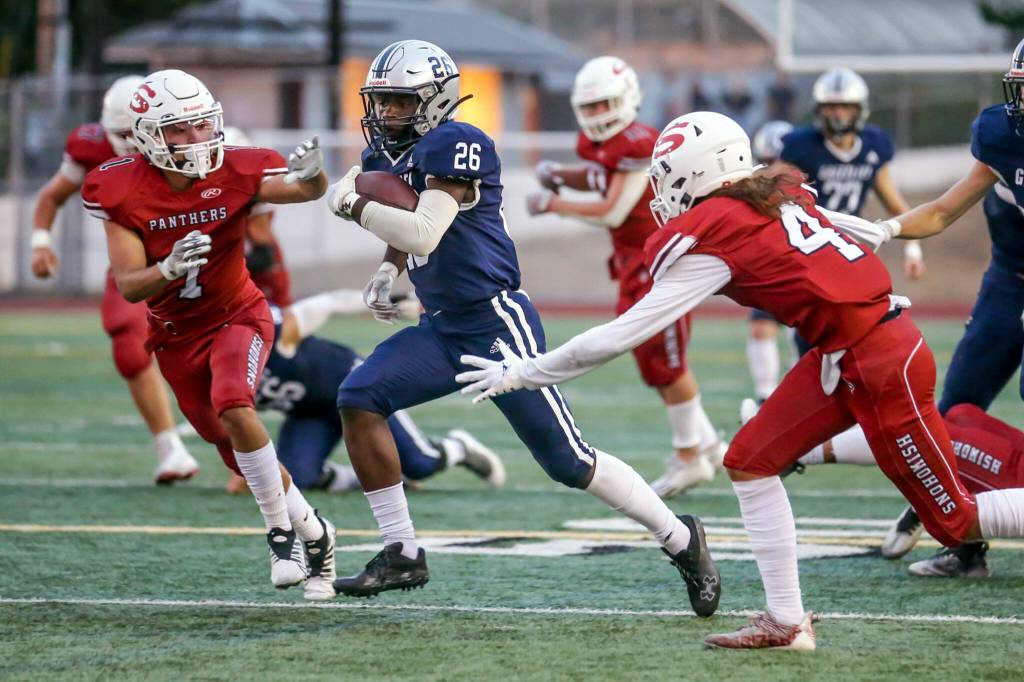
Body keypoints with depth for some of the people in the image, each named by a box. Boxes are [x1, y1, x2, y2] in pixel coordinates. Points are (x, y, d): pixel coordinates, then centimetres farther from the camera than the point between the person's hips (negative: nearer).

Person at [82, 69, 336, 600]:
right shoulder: (123, 192, -17)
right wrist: (168, 268, -38)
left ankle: (281, 529, -16)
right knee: (241, 456, 9)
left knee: (233, 406, -31)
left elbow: (310, 192, -15)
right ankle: (312, 534, 31)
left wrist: (310, 174, -40)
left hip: (237, 316, -2)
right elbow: (128, 286, -17)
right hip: (176, 334, 2)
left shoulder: (234, 173, -17)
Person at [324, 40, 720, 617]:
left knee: (567, 459, -5)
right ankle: (402, 554, -1)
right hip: (442, 330, 9)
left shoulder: (454, 145, -18)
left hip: (496, 323, -9)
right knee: (359, 401, -8)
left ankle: (681, 539, 12)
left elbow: (423, 233, -27)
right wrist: (389, 271, 9)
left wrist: (354, 206, -16)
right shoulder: (387, 153, 10)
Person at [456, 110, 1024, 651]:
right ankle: (785, 622, 9)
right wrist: (885, 230, 51)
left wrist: (521, 373, -3)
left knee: (953, 520, 0)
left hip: (880, 365, -9)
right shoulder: (777, 196, 7)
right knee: (750, 461, 8)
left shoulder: (708, 241, -14)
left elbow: (621, 336, -11)